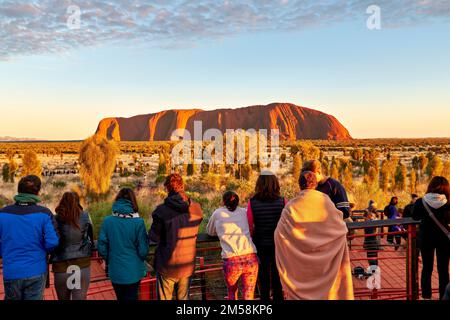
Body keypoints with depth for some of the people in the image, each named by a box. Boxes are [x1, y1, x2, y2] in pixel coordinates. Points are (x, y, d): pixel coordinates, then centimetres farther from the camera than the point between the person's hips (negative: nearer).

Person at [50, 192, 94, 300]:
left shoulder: (55, 219, -6)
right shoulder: (85, 217, -2)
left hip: (61, 267, 0)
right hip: (83, 266, 0)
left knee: (63, 298, 19)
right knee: (80, 298, 6)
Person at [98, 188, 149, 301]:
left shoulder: (107, 221, -11)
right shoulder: (138, 222, -16)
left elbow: (102, 248, -6)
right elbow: (143, 250, -13)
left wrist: (109, 261, 13)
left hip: (115, 271, 2)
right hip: (133, 271, -2)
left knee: (120, 297, 23)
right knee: (131, 297, 15)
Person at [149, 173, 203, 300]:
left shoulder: (162, 210, -19)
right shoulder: (196, 208, -6)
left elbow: (154, 237, -12)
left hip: (167, 266, -3)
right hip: (188, 265, 4)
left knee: (164, 298, 13)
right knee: (184, 298, 20)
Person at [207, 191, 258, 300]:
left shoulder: (217, 213, 13)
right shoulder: (244, 212, 16)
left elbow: (210, 232, 28)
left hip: (231, 260, -1)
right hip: (251, 258, 1)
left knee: (232, 292, 24)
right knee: (248, 296, 11)